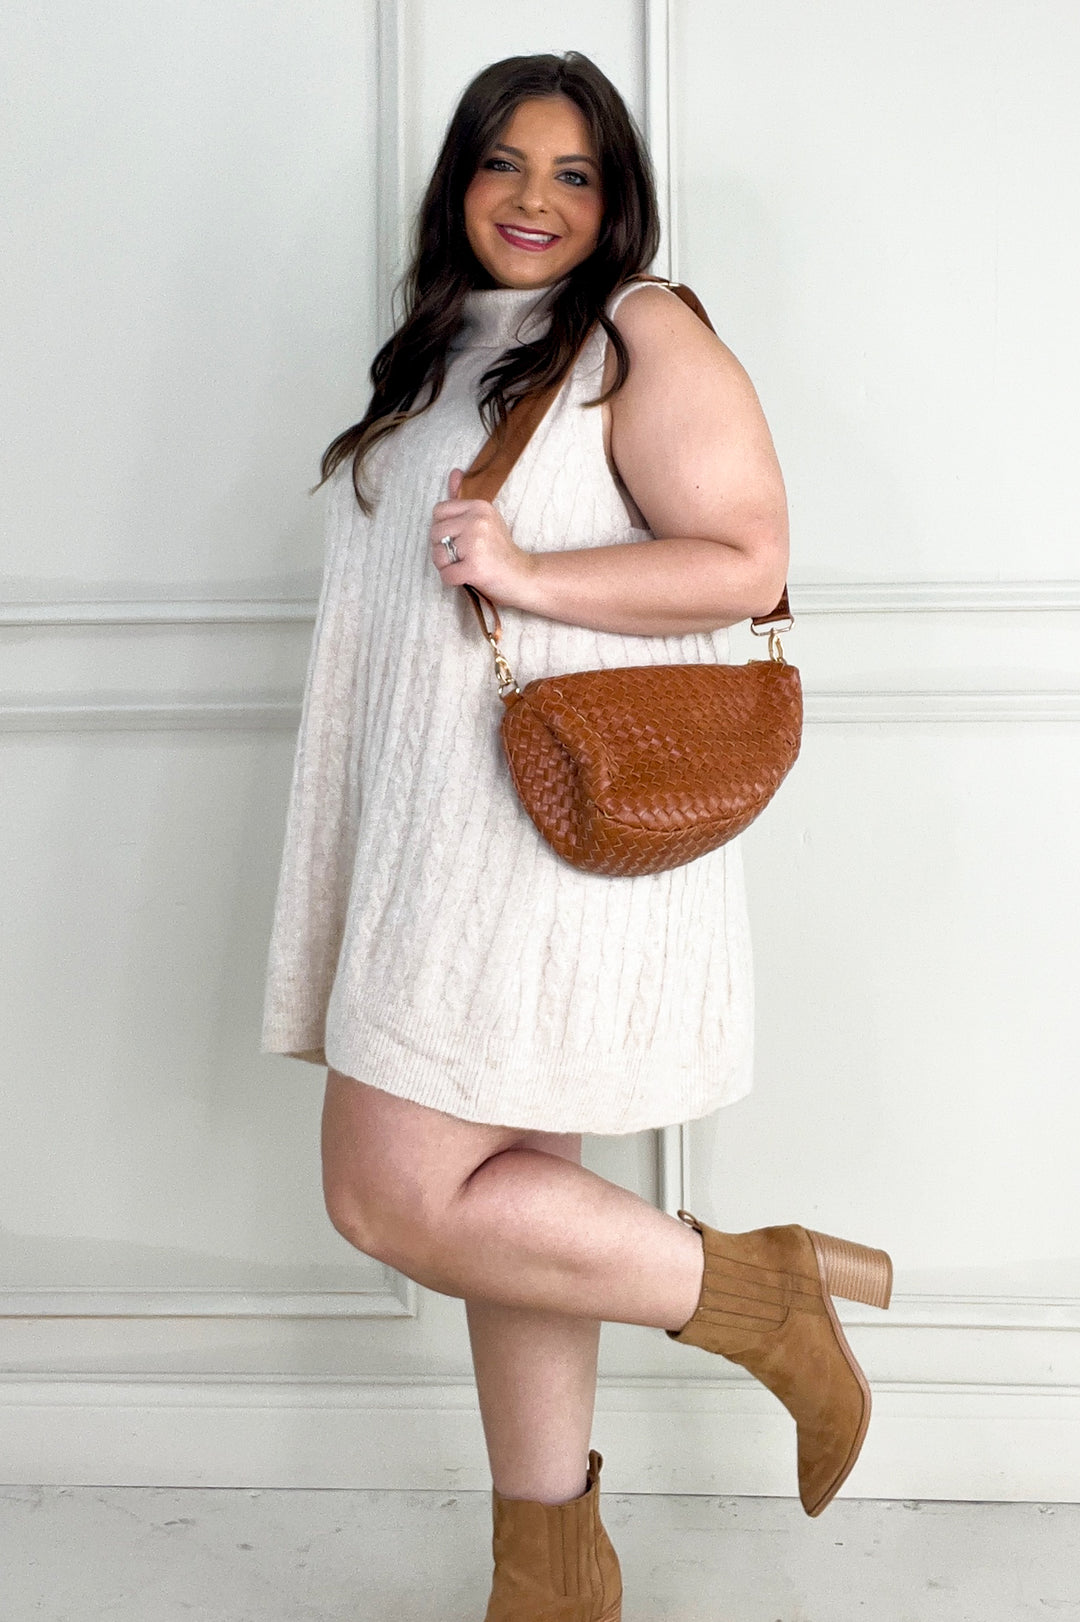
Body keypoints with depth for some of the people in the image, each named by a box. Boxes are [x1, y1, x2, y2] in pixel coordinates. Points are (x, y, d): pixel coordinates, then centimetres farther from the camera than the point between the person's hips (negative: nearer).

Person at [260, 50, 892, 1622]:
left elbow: (744, 562, -14)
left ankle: (764, 1288, 4)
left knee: (393, 1193, -10)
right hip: (439, 833, 8)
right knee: (507, 1194, 11)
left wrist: (525, 571, -21)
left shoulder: (647, 338, -4)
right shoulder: (445, 351, 20)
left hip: (557, 829, -8)